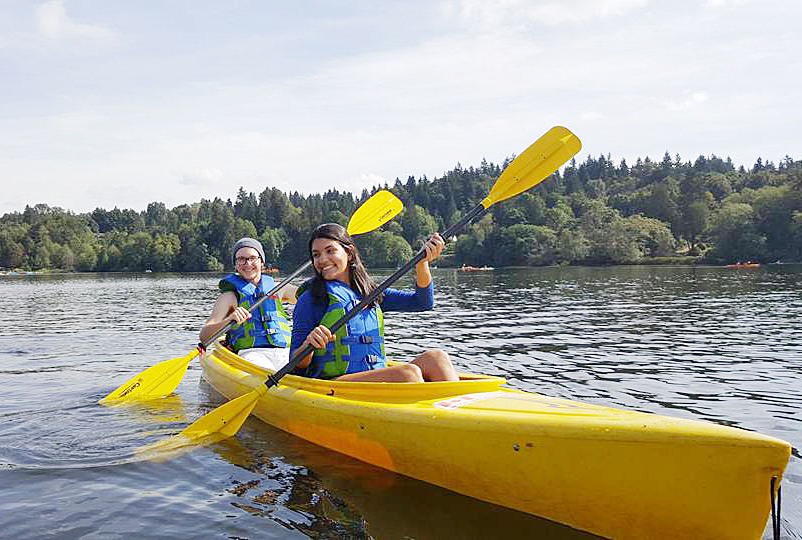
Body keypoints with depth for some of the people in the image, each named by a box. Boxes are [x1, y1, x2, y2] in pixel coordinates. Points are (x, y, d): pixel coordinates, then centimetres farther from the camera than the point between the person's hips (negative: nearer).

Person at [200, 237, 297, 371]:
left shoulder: (275, 289, 23)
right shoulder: (230, 296, 11)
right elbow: (204, 336, 0)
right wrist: (229, 319, -17)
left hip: (284, 353, 4)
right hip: (250, 353, -4)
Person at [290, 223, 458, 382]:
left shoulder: (369, 292, 17)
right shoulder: (311, 299, 0)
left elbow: (422, 302, 8)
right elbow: (296, 364, -2)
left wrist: (422, 263, -6)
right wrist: (308, 344, -23)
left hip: (377, 381, 6)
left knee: (435, 357, -16)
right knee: (408, 372, -28)